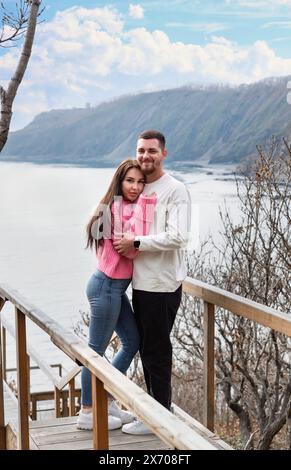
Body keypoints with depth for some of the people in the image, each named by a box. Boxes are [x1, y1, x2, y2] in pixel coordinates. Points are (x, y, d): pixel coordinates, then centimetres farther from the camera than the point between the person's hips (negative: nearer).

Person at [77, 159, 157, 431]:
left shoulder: (126, 208, 12)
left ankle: (106, 402, 26)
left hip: (115, 287, 10)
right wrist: (145, 205, -22)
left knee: (133, 341, 17)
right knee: (97, 350, 1)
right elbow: (133, 248, -25)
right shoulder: (118, 210, -18)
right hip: (107, 287, -10)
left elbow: (132, 247, 8)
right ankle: (87, 413, 13)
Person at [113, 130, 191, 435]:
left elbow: (177, 237, -22)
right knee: (147, 348, 16)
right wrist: (120, 242, 7)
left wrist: (135, 243, -20)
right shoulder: (138, 188, 14)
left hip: (162, 285, -8)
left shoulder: (175, 190, -11)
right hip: (141, 282, 8)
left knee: (156, 351, -1)